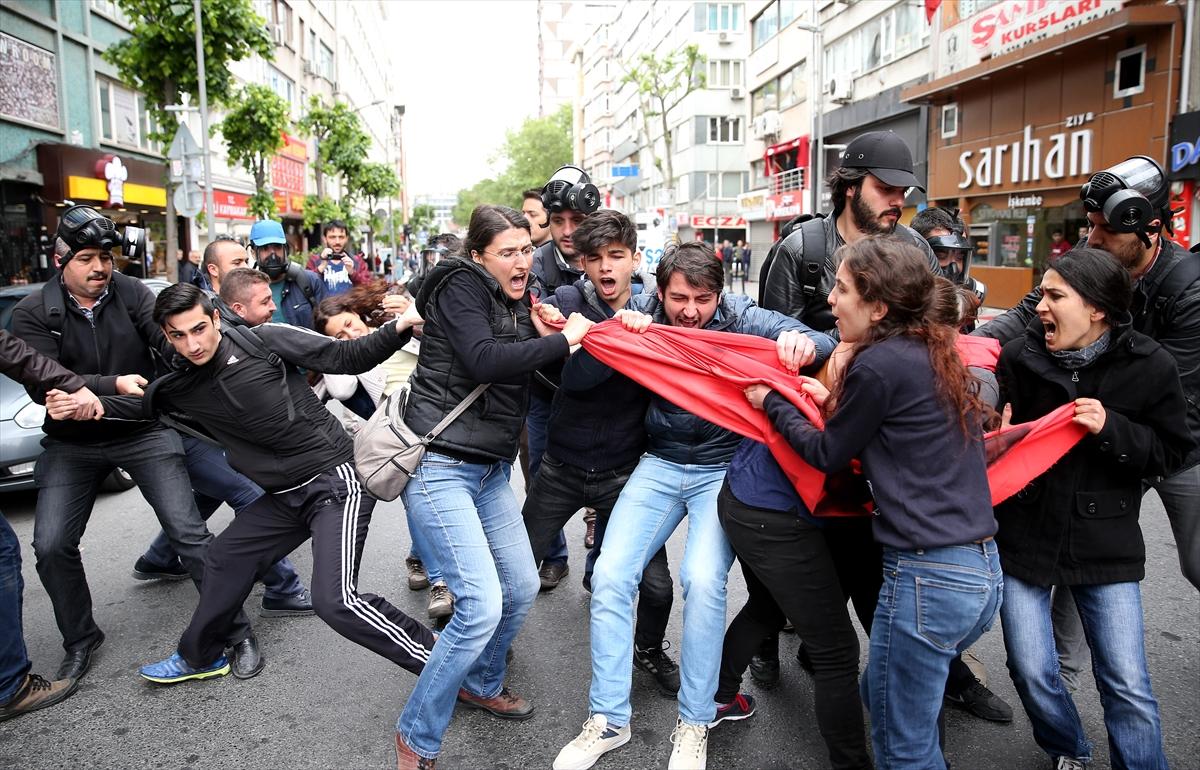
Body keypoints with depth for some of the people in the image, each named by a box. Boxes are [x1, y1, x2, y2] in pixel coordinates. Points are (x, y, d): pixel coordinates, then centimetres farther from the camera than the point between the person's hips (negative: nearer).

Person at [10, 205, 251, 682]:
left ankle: (236, 631, 5)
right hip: (73, 443, 2)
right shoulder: (32, 314, -5)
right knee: (51, 546, -2)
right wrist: (114, 385, -32)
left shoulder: (132, 294, -5)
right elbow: (42, 383, -18)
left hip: (145, 432, -1)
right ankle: (80, 641, 22)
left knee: (189, 533, -6)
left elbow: (170, 341, -19)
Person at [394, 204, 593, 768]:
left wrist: (545, 335, -4)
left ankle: (481, 684, 40)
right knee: (482, 605, -15)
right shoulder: (460, 286, -9)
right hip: (438, 464, -8)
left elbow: (538, 381, 12)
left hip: (491, 467, 9)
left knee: (522, 587, 13)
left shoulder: (518, 301, 14)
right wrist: (563, 340, -18)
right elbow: (483, 361, -24)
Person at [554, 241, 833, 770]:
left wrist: (803, 343, -37)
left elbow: (824, 344, -13)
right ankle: (609, 719, 7)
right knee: (610, 575, -10)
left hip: (725, 469, -2)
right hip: (660, 464, 3)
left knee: (702, 579, -22)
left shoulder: (741, 319, -8)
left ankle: (695, 723, -1)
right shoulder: (645, 312, -3)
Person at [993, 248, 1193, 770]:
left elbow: (1172, 452, -3)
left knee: (1128, 686, 2)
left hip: (1105, 544, 0)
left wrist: (1111, 429, -19)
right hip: (1023, 535, 1)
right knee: (1031, 673, 7)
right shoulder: (1018, 357, -10)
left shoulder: (1150, 366, -8)